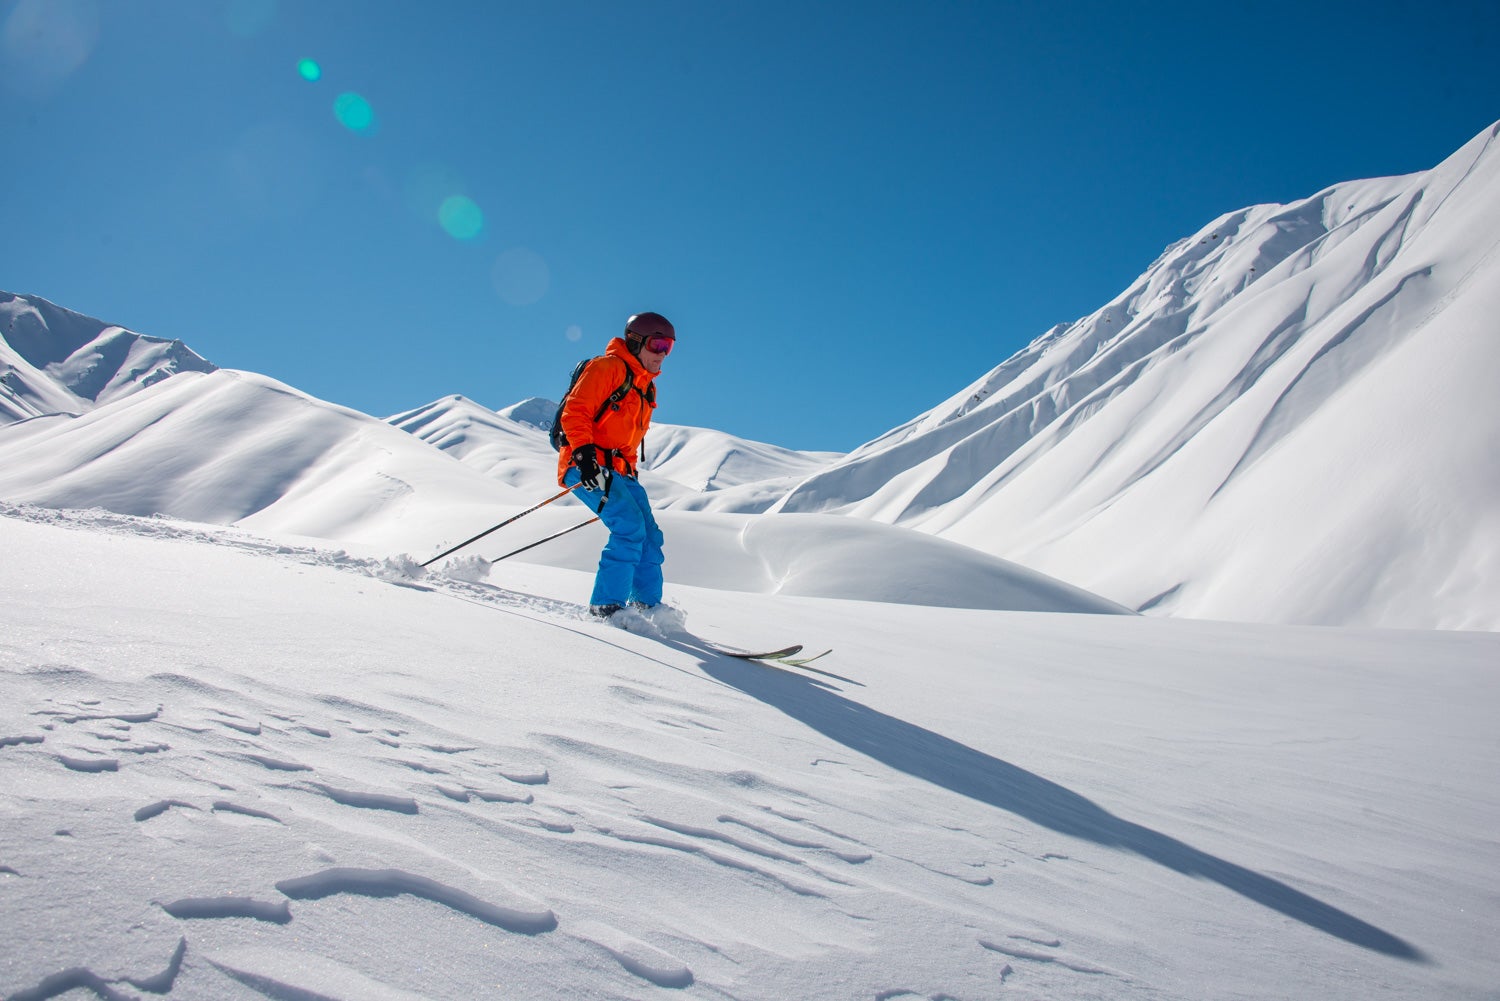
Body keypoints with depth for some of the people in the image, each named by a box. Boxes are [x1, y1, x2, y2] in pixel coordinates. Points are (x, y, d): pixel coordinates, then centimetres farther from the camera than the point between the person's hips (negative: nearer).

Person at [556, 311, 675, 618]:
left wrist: (631, 472, 21)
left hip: (618, 470, 9)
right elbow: (574, 412, -15)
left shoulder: (646, 387, 23)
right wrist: (584, 453, -26)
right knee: (630, 527, -23)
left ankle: (647, 606, 10)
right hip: (587, 466, -9)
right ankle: (606, 605, -18)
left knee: (650, 536, 2)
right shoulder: (608, 367, -5)